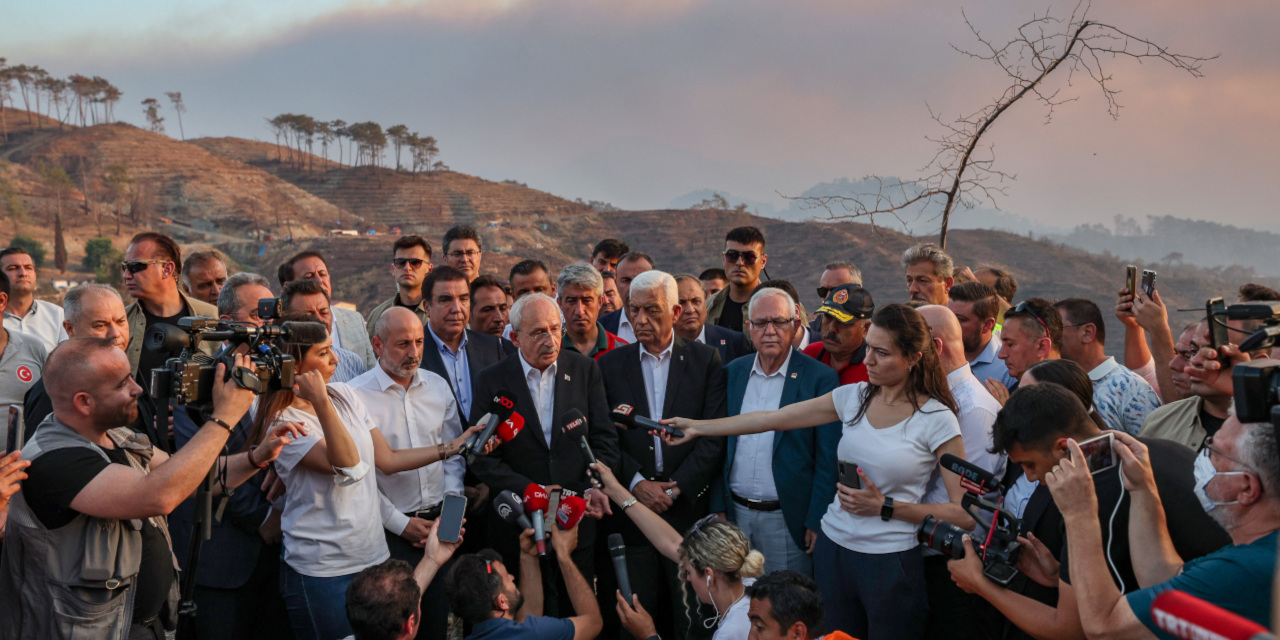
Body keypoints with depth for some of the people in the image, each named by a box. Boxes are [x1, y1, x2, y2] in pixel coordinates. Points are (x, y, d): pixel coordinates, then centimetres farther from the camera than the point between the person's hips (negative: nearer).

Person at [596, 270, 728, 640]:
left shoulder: (706, 361, 3)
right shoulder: (611, 365, 7)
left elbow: (715, 435, -4)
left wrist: (677, 487, -10)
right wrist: (637, 483, -11)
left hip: (689, 508, -1)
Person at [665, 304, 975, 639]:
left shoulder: (937, 419, -11)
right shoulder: (853, 397, 2)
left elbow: (964, 514, -10)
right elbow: (773, 419, 7)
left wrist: (884, 507, -16)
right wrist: (698, 426, 7)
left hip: (891, 561, -4)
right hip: (834, 548, 4)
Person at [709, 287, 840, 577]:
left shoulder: (820, 378, -7)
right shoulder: (732, 373, 7)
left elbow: (828, 461, -7)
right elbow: (720, 447, 11)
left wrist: (816, 522, -10)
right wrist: (718, 508, 7)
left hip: (787, 520, -4)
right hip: (735, 514, 4)